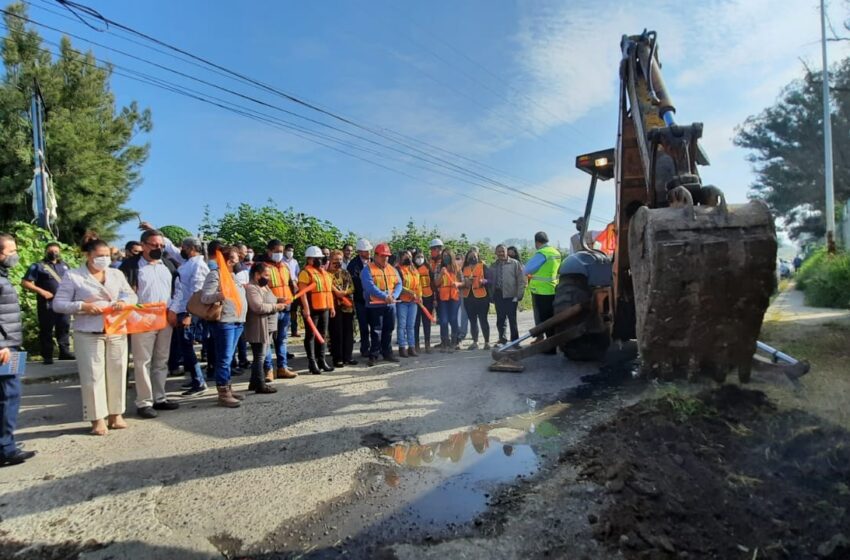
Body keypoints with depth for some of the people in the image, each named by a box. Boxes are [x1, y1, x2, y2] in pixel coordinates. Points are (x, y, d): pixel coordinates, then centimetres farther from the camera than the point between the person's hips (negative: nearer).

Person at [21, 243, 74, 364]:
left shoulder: (64, 265, 15)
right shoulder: (38, 266, 0)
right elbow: (25, 282, -7)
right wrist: (41, 291, -16)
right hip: (47, 304, -5)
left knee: (64, 328, 8)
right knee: (46, 330, 0)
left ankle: (64, 352, 15)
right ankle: (47, 356, 5)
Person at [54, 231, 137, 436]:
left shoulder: (116, 274, 12)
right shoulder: (72, 276, -1)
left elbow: (132, 295, 12)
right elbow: (58, 304, -4)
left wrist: (124, 301, -10)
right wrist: (83, 306, -19)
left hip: (117, 333, 4)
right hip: (88, 335, -4)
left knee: (117, 373, 7)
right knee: (93, 376, -1)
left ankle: (116, 415, 18)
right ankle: (97, 419, 8)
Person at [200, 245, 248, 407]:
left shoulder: (234, 275, 18)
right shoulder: (215, 274, -8)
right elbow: (204, 297, -18)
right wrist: (219, 295, -33)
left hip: (237, 321, 8)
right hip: (223, 322, -8)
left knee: (228, 358, 14)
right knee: (224, 359, -6)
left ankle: (227, 389, 20)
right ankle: (223, 394, -1)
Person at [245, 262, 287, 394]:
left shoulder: (264, 286, 15)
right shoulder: (251, 288, -17)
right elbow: (258, 307, -28)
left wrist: (279, 301, 9)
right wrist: (276, 307, -18)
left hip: (267, 328, 10)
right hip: (259, 329, -10)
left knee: (260, 356, 16)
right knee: (260, 357, -3)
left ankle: (254, 382, 25)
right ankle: (260, 385, 4)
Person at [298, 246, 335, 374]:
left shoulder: (324, 272, 17)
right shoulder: (305, 272, -9)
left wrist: (331, 306, 17)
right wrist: (306, 308, -23)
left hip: (324, 309, 8)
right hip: (312, 309, -8)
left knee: (323, 335, 12)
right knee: (311, 336, -1)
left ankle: (321, 360, 20)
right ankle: (312, 362, 4)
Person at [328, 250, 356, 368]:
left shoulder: (346, 273, 14)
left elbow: (352, 288, 6)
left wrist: (343, 293, -8)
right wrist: (337, 293, -13)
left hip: (348, 306, 5)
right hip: (335, 306, -5)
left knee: (348, 332, 8)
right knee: (336, 333, -1)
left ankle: (347, 357, 18)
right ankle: (338, 359, 7)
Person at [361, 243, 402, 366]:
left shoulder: (392, 269, 13)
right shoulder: (368, 269, -6)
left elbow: (398, 284, 7)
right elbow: (370, 286, -18)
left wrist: (393, 296, -13)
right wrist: (385, 296, -22)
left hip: (390, 305, 6)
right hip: (375, 305, -6)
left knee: (388, 330, 12)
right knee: (376, 331, -3)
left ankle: (387, 353, 23)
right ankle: (373, 356, 4)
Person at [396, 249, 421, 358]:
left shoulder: (415, 270, 16)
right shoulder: (398, 269, -4)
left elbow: (418, 284, 19)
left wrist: (419, 295, 5)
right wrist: (410, 292, -18)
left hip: (413, 301, 6)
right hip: (402, 301, -5)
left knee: (411, 325, 8)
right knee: (402, 325, -3)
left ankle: (411, 347, 12)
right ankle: (402, 348, 2)